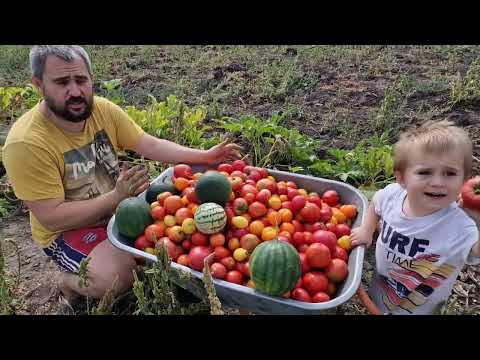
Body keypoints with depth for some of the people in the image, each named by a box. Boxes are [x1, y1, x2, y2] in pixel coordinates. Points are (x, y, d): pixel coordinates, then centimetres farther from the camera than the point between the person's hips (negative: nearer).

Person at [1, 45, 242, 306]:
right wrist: (116, 197, -32)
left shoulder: (103, 109, -9)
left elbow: (151, 145, -7)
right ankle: (70, 283, 6)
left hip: (118, 206, 6)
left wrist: (204, 156, -19)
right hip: (66, 230, -5)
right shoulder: (26, 142, -25)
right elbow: (52, 217, -24)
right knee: (117, 277, -28)